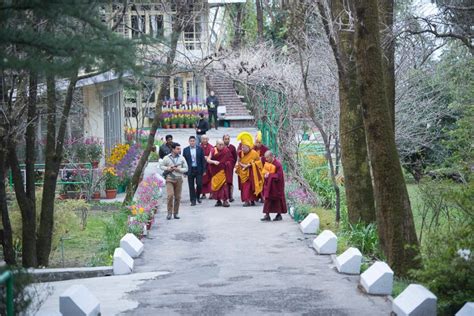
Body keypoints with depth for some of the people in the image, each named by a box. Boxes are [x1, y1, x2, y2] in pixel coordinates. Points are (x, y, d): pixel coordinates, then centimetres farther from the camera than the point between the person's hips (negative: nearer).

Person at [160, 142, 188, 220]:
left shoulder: (181, 158, 5)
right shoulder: (166, 158, 1)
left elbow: (186, 169, 7)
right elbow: (161, 165, 10)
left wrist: (178, 169, -10)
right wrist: (167, 168, -9)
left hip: (179, 179, 2)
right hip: (169, 179, -2)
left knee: (178, 197, 3)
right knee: (170, 195, -15)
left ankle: (176, 213, 15)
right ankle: (169, 213, -3)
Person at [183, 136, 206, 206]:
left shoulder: (200, 149, 2)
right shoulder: (185, 150, 3)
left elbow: (203, 160, 2)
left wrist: (203, 170, -3)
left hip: (198, 170, 0)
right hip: (190, 170, 0)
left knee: (199, 184, -4)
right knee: (191, 186, 2)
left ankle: (198, 196, 22)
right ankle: (193, 200, 8)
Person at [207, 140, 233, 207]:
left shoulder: (226, 151, -4)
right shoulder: (213, 151, -1)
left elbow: (231, 160, 3)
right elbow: (208, 160, -7)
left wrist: (227, 163, -13)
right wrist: (214, 162, -24)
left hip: (223, 171, -2)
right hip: (215, 171, 2)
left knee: (224, 184, -13)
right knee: (216, 185, 6)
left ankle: (225, 200, -13)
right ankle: (218, 200, 16)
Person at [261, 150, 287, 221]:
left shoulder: (277, 164, -17)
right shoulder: (267, 163, 3)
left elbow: (279, 176, -18)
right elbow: (264, 172, 17)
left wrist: (270, 175, -20)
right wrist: (265, 175, -3)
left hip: (276, 185, -6)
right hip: (268, 184, 6)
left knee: (277, 199, 5)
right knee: (267, 199, 0)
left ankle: (279, 215, 18)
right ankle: (267, 215, -1)